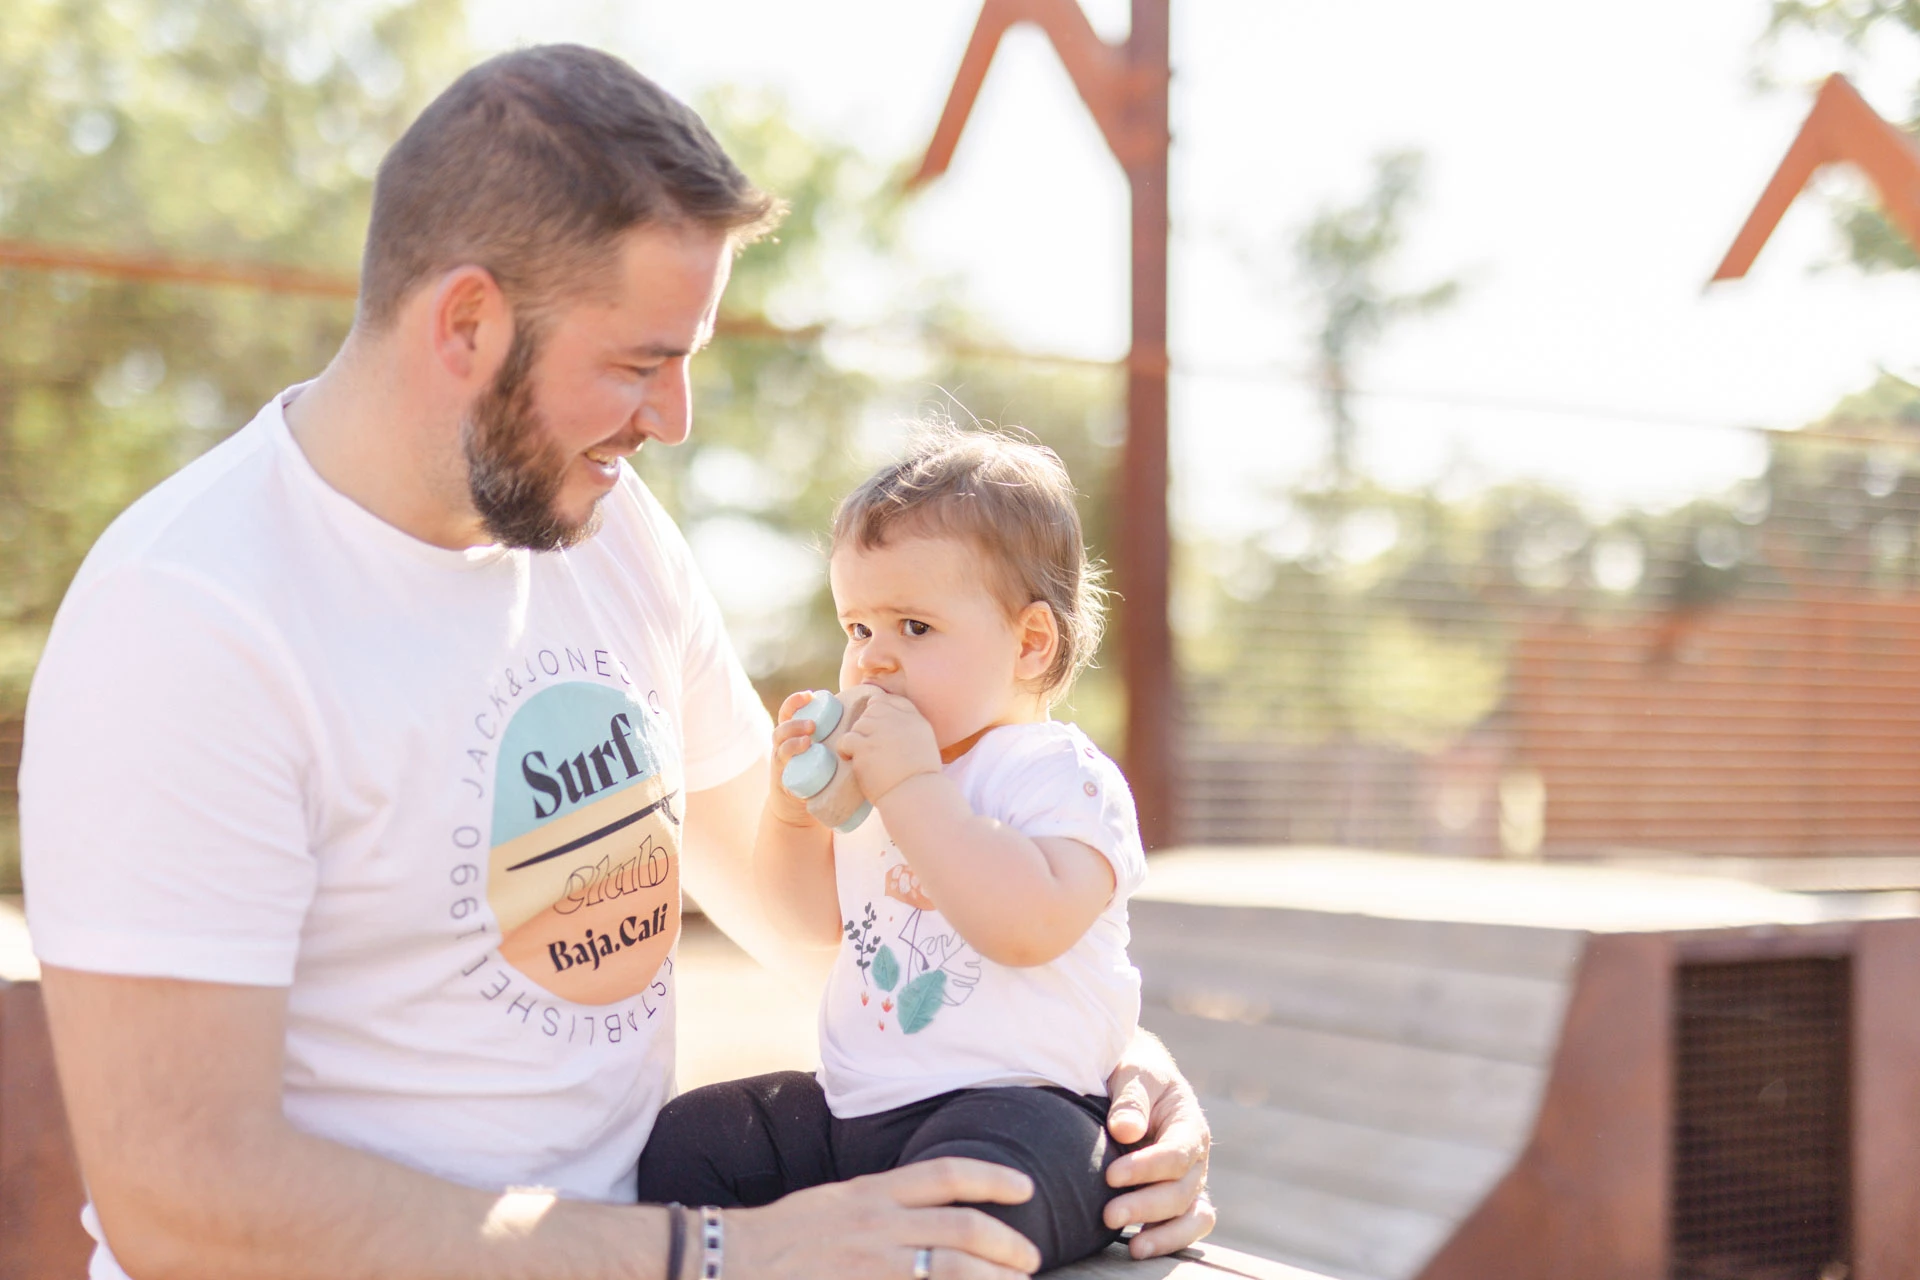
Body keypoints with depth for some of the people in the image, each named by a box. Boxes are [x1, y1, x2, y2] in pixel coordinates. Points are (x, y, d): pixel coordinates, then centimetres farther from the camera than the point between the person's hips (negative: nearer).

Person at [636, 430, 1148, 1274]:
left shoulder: (1061, 773, -11)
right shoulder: (872, 770, 14)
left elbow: (1031, 924, -30)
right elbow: (820, 916, 25)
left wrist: (912, 787, -27)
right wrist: (793, 802, 6)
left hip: (1015, 1101, -8)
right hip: (855, 1101, 8)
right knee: (682, 1142, 3)